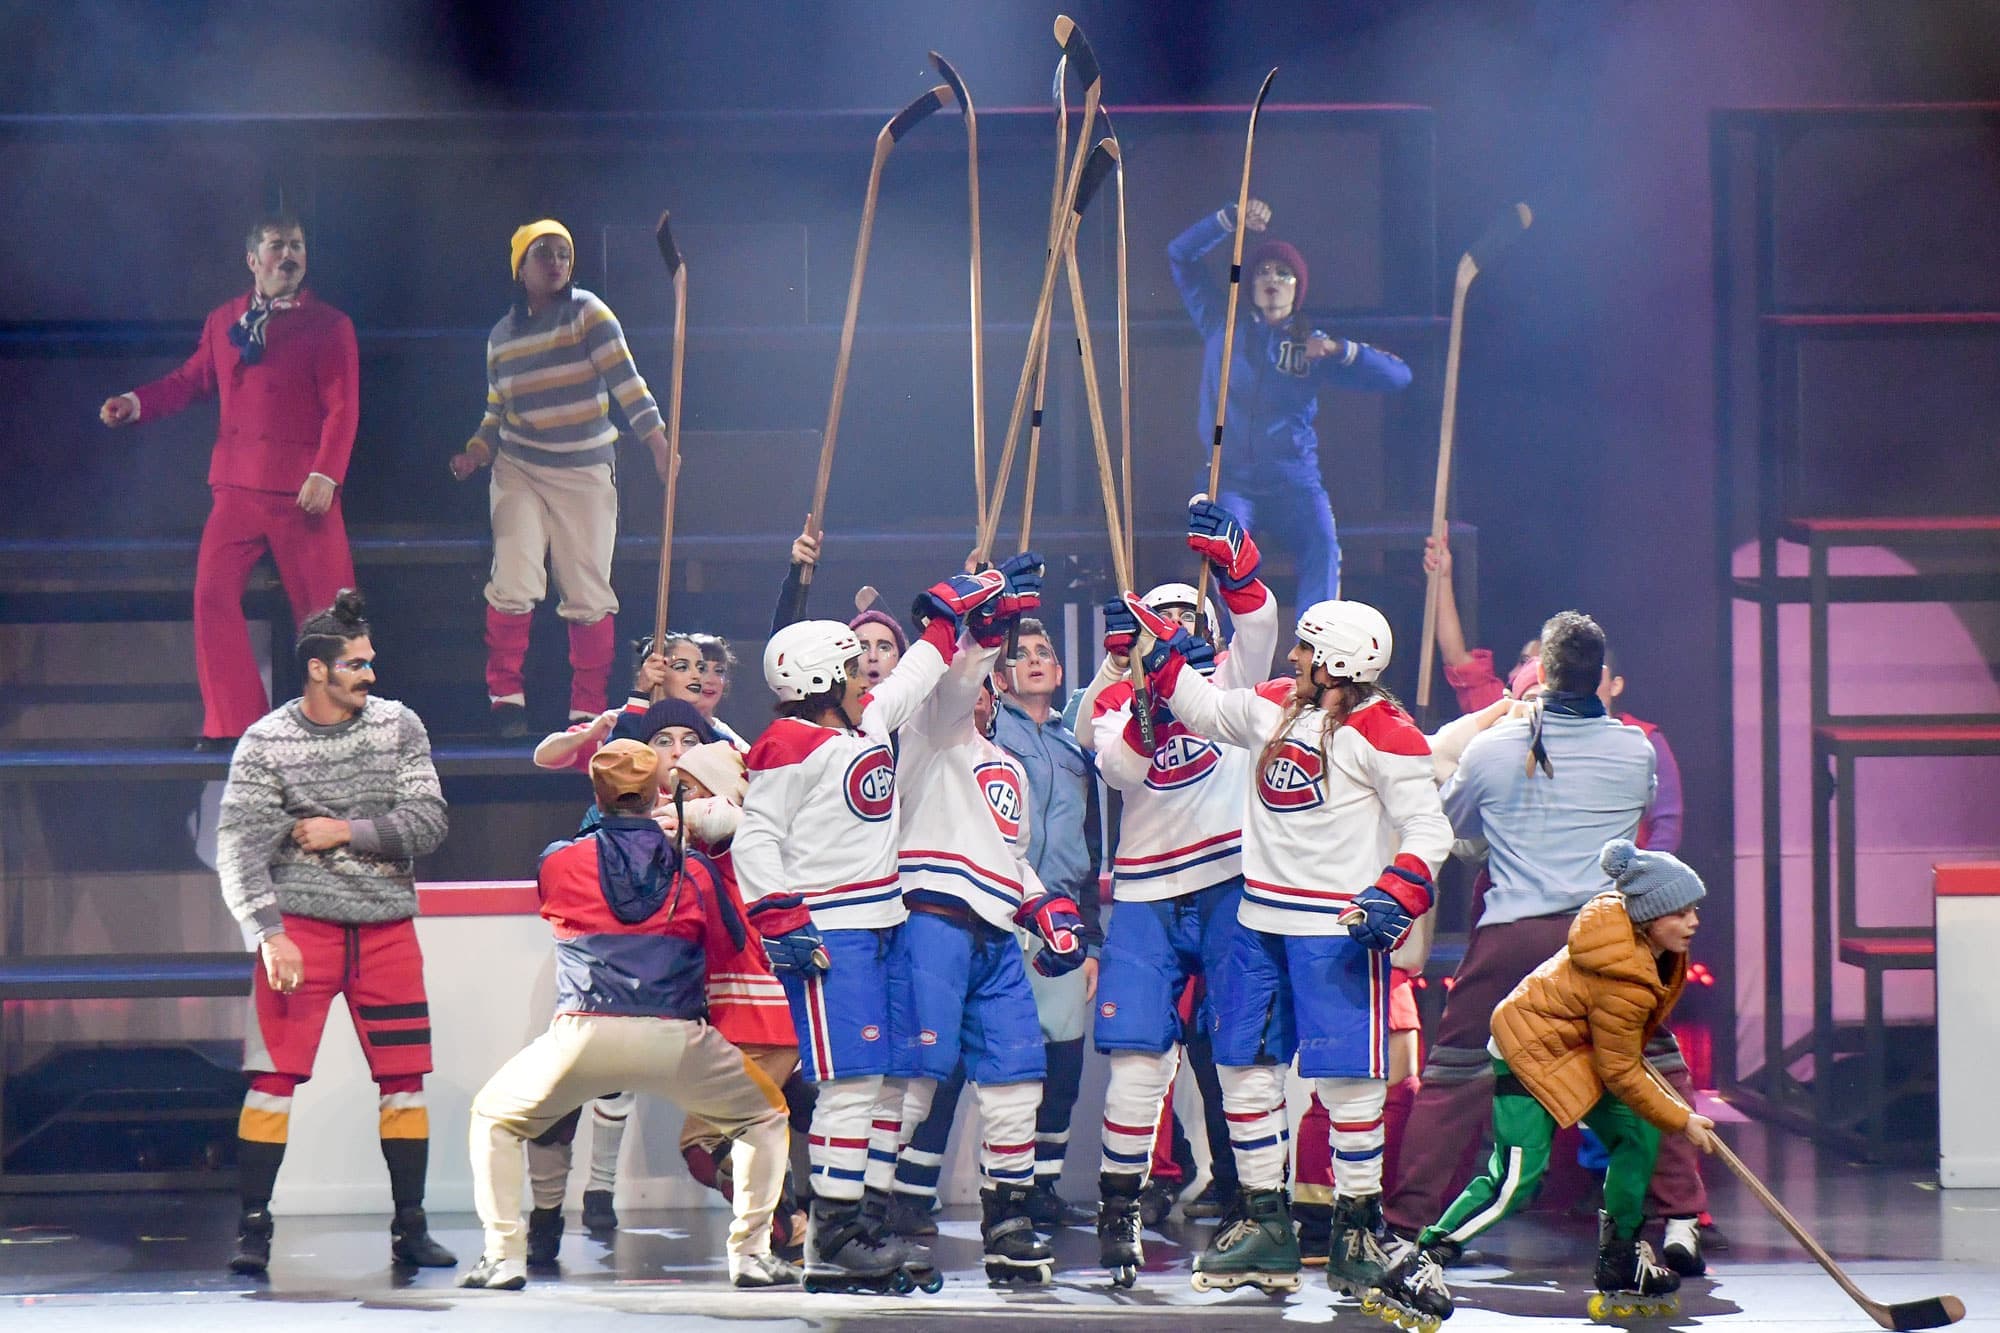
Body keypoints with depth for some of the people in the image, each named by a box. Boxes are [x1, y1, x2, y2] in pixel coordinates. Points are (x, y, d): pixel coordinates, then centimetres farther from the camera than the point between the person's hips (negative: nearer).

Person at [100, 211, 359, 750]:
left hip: (304, 492, -3)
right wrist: (136, 404, 0)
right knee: (212, 596, -6)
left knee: (323, 611, 0)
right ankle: (232, 724, -1)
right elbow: (191, 379, 17)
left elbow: (342, 409, -6)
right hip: (238, 486, 3)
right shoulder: (223, 321, 12)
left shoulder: (328, 325, 1)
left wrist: (325, 476, -17)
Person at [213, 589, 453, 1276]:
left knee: (404, 1076, 4)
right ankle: (253, 1229, -4)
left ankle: (410, 1227, 13)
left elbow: (429, 822, -3)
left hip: (387, 926, 3)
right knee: (275, 1074, -8)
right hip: (301, 924, -3)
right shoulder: (265, 743, -5)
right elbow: (239, 847, -10)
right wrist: (268, 934, -19)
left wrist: (345, 832, -11)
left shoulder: (398, 726, 3)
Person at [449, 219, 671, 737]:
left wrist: (657, 441, -23)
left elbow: (626, 382, -13)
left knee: (589, 595, -2)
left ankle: (588, 710, 7)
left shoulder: (587, 313, -3)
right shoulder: (502, 336, 8)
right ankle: (506, 699, -1)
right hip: (519, 471, 2)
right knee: (513, 586, -12)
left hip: (586, 471, -2)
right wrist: (475, 454, -1)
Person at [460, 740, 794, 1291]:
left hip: (583, 1035, 0)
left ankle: (503, 1255, 10)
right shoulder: (696, 871, 13)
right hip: (675, 1038, 0)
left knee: (494, 1117, 24)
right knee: (766, 1114, 23)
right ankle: (751, 1251, 13)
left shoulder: (558, 862, 10)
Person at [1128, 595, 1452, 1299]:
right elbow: (1207, 710, 29)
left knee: (1346, 1078, -7)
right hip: (1263, 921, 8)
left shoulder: (1381, 734, -11)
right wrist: (1164, 656, 21)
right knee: (1246, 1067, 8)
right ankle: (1264, 1222, 17)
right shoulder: (1277, 707, 10)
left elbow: (1428, 830, -13)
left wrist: (1398, 895, -26)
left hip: (1338, 928, -8)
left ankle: (1358, 1228, 3)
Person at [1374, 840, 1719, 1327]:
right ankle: (1415, 1270, -13)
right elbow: (1620, 1073, -22)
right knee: (1516, 1181, -17)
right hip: (1533, 1049, -10)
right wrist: (1681, 1121, -13)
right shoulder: (1622, 980, -32)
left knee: (1638, 1138, 6)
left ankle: (1620, 1269, 18)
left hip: (1578, 1046, 10)